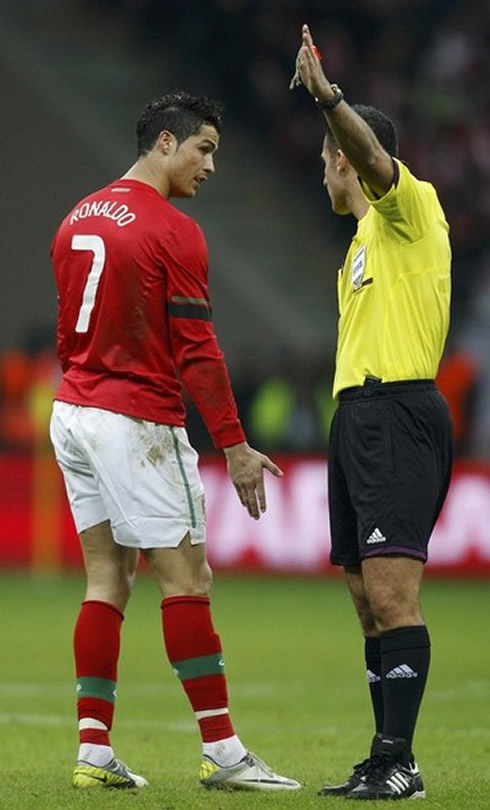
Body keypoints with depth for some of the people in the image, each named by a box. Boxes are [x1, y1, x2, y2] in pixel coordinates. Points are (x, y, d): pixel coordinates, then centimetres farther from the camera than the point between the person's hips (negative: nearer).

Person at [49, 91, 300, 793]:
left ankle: (94, 753, 4)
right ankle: (223, 753, -3)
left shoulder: (78, 221, 12)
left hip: (73, 412, 8)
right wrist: (234, 446, -12)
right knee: (186, 579, -4)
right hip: (139, 422, -8)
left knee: (108, 580, 8)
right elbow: (196, 351, -15)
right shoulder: (174, 231, -12)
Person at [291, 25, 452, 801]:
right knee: (370, 601, 8)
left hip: (396, 411, -10)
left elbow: (374, 157, -26)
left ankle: (398, 761, -20)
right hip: (356, 416, 10)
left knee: (391, 590, -16)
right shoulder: (367, 238, 24)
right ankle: (386, 760, 10)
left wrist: (328, 98, -42)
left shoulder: (411, 206, -4)